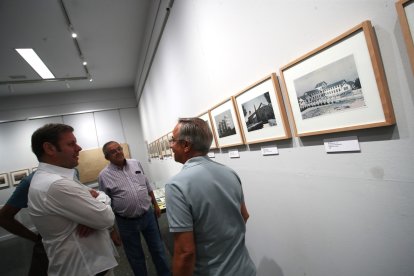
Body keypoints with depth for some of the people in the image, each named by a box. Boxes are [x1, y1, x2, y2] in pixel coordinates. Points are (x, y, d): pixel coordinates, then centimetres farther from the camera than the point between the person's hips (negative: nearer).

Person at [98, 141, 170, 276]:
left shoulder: (136, 164, 0)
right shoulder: (104, 175, -10)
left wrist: (155, 204, 11)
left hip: (148, 215, 3)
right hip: (127, 222, -3)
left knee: (158, 249, 18)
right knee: (136, 256, 16)